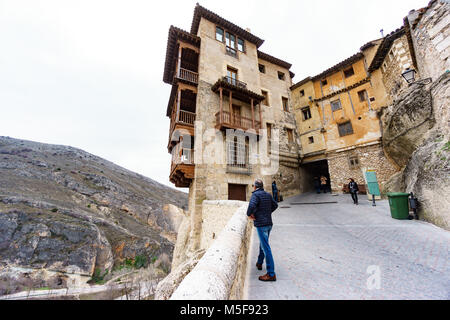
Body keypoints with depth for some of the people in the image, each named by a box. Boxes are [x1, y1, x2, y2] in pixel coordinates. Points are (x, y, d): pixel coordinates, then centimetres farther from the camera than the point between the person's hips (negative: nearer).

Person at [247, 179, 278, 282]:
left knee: (266, 248, -4)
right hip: (269, 223, 9)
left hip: (261, 224, -8)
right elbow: (275, 205, 21)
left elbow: (252, 205, -30)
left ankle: (271, 274, 1)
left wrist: (249, 214, -12)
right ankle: (259, 263, 40)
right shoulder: (268, 195, 10)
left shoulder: (255, 194, -13)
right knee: (263, 244, 23)